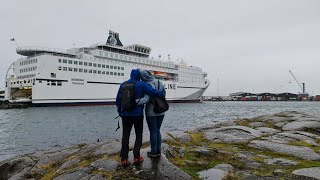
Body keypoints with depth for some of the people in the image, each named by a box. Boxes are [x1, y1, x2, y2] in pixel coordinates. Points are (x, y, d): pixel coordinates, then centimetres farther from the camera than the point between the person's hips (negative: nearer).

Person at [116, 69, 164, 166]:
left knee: (125, 136, 9)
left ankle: (124, 158, 8)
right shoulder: (141, 84, -8)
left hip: (125, 115, 3)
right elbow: (153, 92, -18)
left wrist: (120, 112, 16)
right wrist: (162, 94, 1)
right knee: (138, 135, 12)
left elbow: (118, 100, 6)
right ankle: (136, 157, 10)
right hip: (138, 114, -3)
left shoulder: (123, 85, 4)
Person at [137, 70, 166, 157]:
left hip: (151, 112, -6)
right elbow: (163, 94, 15)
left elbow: (146, 99, -30)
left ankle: (154, 152, 18)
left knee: (153, 132, 7)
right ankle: (158, 150, 23)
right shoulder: (160, 82, 3)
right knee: (157, 130, 18)